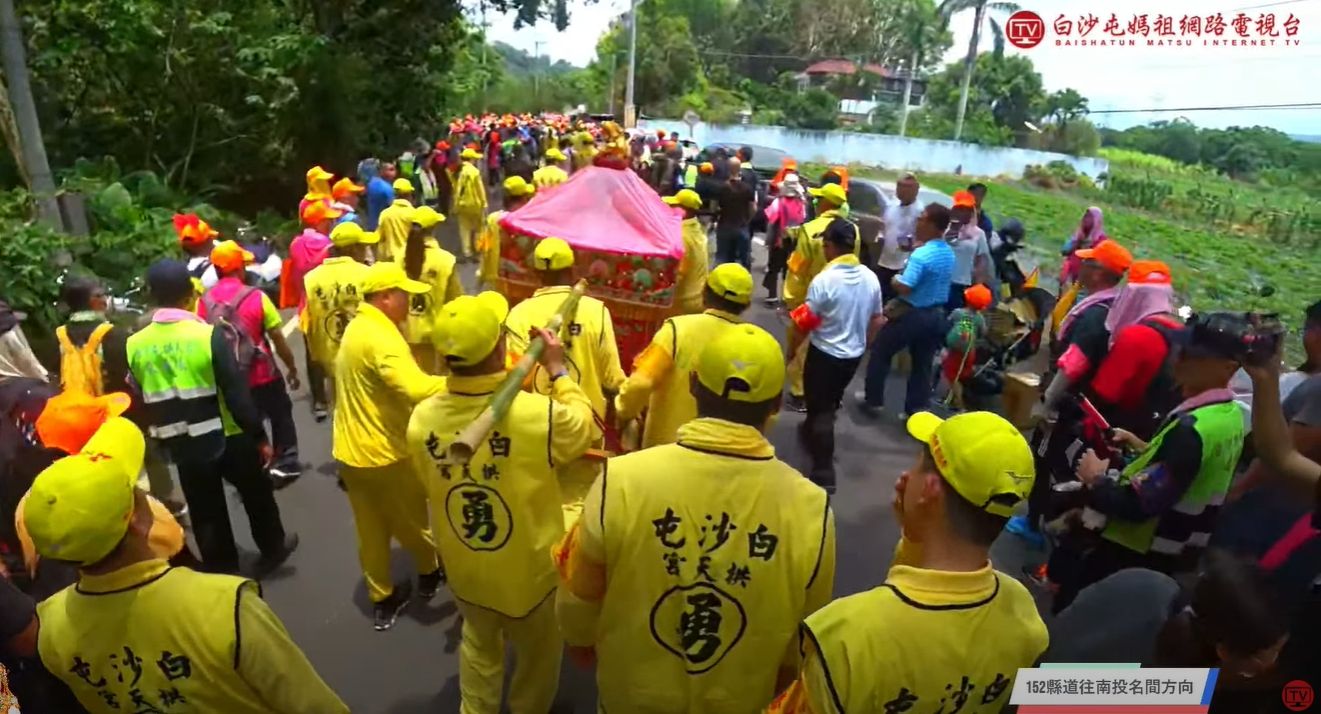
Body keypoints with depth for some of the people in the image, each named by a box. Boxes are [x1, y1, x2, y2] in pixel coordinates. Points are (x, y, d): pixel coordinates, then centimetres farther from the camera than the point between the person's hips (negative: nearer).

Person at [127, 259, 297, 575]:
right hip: (228, 438, -3)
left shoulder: (134, 345, -6)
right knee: (256, 494, 20)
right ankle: (273, 547, 39)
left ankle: (221, 573, 29)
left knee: (206, 514, 16)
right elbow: (236, 392, -16)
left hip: (183, 445, 3)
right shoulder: (209, 334, -18)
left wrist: (160, 435, 19)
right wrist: (259, 437, -7)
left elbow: (137, 403, 4)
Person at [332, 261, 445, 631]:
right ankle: (431, 573, 39)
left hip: (351, 450, 9)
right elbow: (417, 389, -40)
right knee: (411, 520, 16)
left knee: (371, 530, 18)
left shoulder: (357, 327, 8)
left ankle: (382, 600, 31)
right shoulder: (380, 337, -25)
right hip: (383, 453, -9)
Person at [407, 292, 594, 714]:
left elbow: (431, 485, -1)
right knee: (537, 658, 26)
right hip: (531, 573, -3)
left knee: (479, 647, 32)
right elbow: (585, 426, -10)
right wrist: (558, 370, 0)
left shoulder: (421, 419, -20)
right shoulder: (540, 414, -33)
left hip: (464, 571, 4)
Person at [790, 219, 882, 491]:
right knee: (831, 401, 26)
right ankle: (810, 432, 50)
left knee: (820, 406, 5)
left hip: (825, 353, -6)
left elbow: (804, 322, -16)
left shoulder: (824, 280, -22)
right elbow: (876, 321, 6)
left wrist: (791, 349, 1)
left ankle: (824, 473, 6)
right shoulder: (871, 278, -5)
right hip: (854, 354, 6)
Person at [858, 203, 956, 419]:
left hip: (913, 314, -7)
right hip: (936, 315, 7)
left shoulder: (921, 255, -23)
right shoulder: (949, 253, 4)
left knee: (880, 352, 12)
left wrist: (895, 279, -5)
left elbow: (904, 288, -27)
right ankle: (916, 410, 17)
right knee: (923, 364, 13)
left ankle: (873, 400, 20)